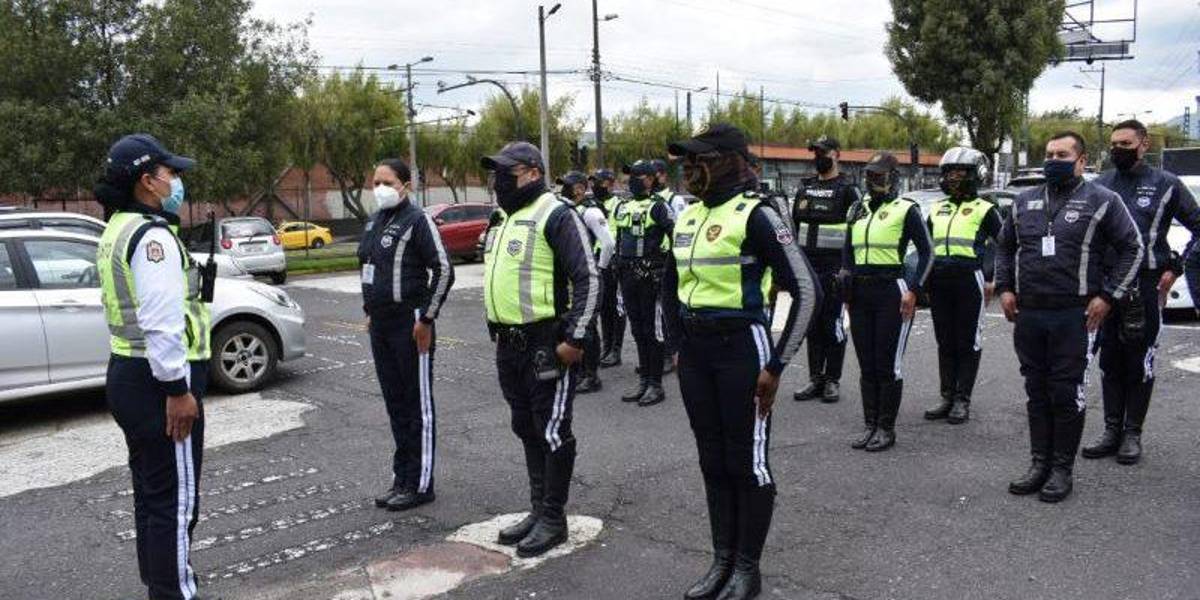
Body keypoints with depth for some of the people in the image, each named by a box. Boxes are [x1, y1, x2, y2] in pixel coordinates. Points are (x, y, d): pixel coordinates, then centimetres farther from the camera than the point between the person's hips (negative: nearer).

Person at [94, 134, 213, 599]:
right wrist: (178, 389, -21)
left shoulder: (118, 230, 15)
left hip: (127, 375, 11)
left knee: (152, 493, 19)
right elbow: (161, 322, -24)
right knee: (175, 501, -3)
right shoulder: (152, 234, -17)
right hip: (157, 381, -11)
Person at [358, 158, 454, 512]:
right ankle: (401, 479, 25)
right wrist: (370, 311, 18)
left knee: (418, 405, 0)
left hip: (410, 325, -8)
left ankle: (420, 485, 8)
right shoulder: (375, 222, 14)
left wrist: (427, 318, -16)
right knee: (394, 403, 14)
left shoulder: (416, 220, -11)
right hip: (379, 325, 9)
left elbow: (443, 270, -16)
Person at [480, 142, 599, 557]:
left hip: (547, 345, -9)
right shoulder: (505, 220, 17)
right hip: (509, 345, 9)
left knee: (553, 432, 0)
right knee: (527, 430, 16)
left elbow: (588, 279, -17)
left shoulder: (555, 216, -12)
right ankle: (539, 510, 28)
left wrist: (574, 338, -20)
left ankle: (553, 519, 11)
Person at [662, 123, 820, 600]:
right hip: (694, 350, 7)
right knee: (712, 460, 15)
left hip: (741, 346, -7)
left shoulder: (754, 215, -13)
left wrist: (776, 365, -15)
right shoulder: (686, 218, 8)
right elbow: (671, 286, 22)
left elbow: (806, 290, -15)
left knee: (748, 462, 4)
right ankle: (722, 560, 29)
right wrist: (678, 343, 15)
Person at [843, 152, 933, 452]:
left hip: (892, 292, -6)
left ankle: (886, 429, 8)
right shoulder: (858, 209, 14)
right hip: (860, 292, 6)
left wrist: (913, 289, -11)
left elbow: (926, 251, -4)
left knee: (889, 365, -1)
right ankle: (870, 425, 19)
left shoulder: (905, 210, -4)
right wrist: (849, 282, 12)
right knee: (866, 364, 10)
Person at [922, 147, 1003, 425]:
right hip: (938, 283, 5)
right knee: (945, 343, 10)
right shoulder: (936, 209, 17)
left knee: (968, 344, 1)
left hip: (969, 281, -5)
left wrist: (991, 278, -8)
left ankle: (962, 400, 7)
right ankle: (947, 397, 18)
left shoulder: (984, 210, 1)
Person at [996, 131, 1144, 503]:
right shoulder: (1025, 202, 14)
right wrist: (1004, 288, 12)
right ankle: (1040, 464, 20)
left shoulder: (1101, 201, -1)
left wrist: (1108, 296, -6)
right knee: (1037, 393, 11)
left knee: (1067, 395, 0)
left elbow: (1132, 249, 0)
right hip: (1028, 315, 5)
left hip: (1075, 316, -5)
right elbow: (1004, 246, 24)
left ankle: (1062, 469, 11)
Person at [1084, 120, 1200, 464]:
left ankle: (1132, 434, 12)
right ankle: (1112, 431, 18)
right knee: (1109, 363, 9)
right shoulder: (1099, 186, 9)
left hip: (1146, 287, -4)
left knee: (1140, 364, 3)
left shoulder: (1165, 185, -1)